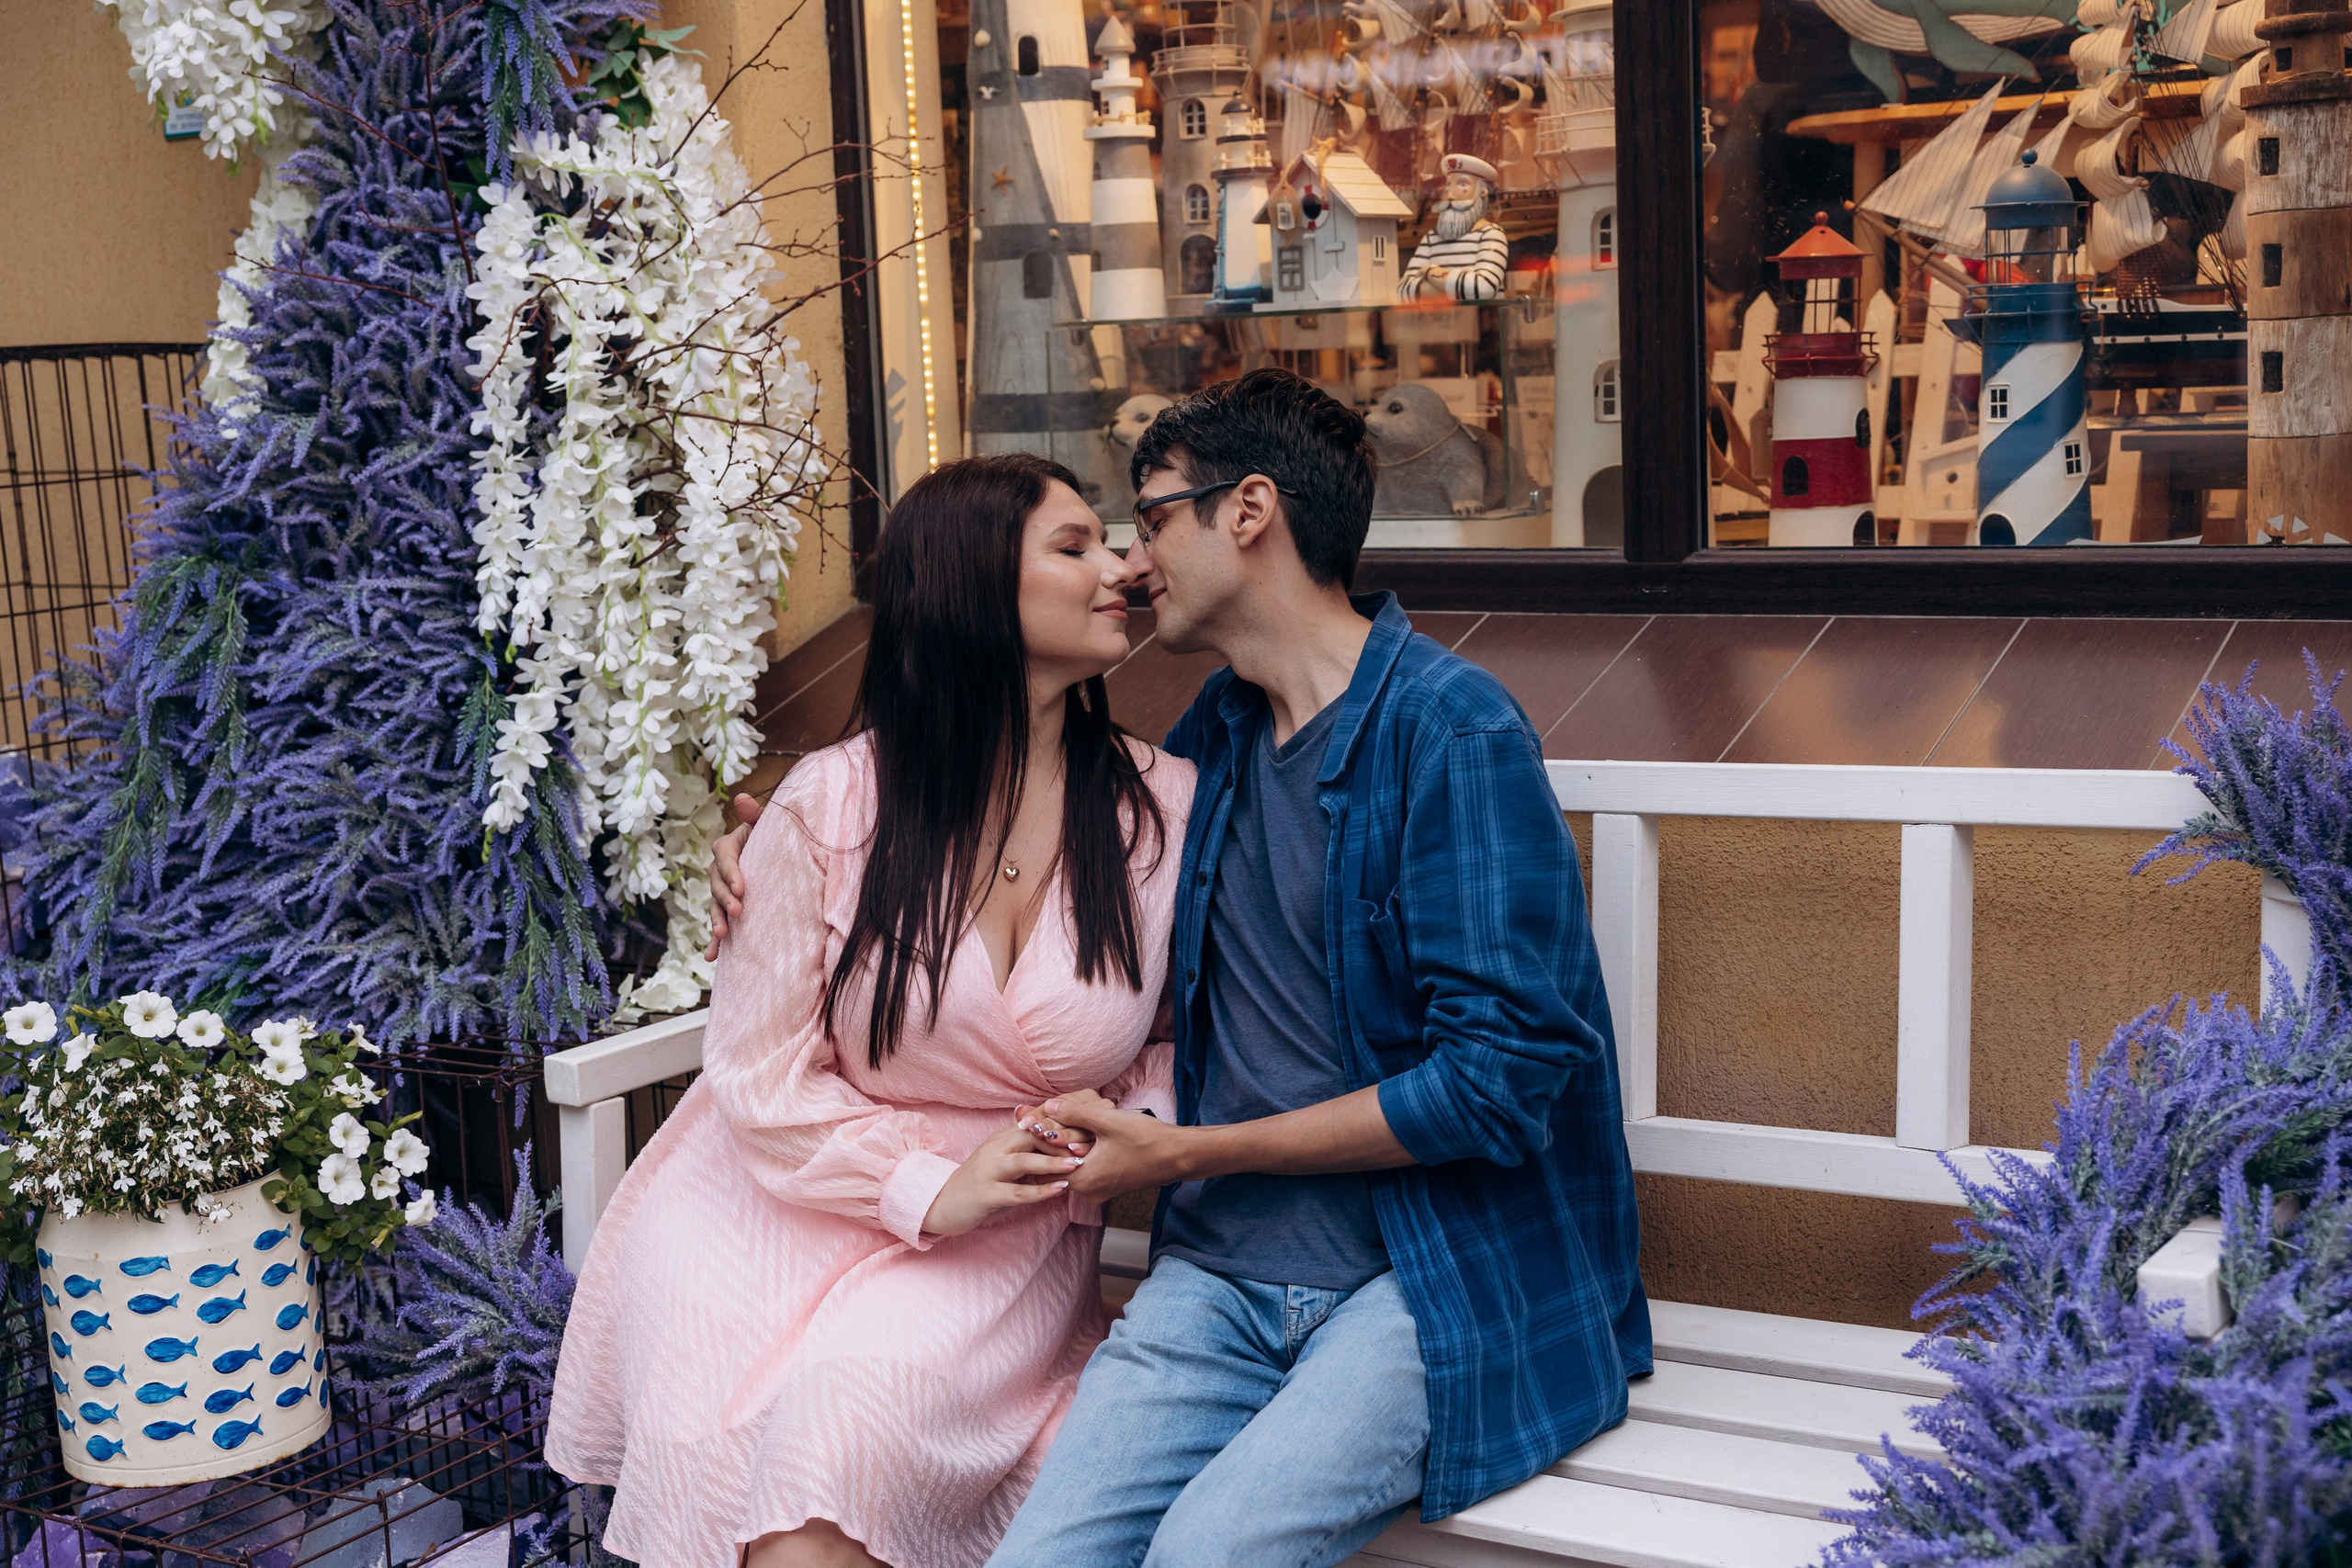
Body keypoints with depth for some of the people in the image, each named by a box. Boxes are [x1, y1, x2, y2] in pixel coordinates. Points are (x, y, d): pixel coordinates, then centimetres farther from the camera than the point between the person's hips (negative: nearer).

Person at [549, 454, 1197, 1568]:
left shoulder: (1165, 808, -2)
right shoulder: (830, 805, -6)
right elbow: (760, 1069, -5)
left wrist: (1126, 1127, -14)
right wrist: (929, 1189, -17)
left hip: (1008, 1230, 0)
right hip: (782, 1198, 0)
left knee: (851, 1408, -27)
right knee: (712, 1436, -23)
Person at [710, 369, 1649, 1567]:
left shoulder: (1452, 729, -9)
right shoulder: (1214, 736, 14)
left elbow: (1501, 1076, -15)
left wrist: (1186, 1153, -9)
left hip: (1440, 1275, -5)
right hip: (1220, 1273, 5)